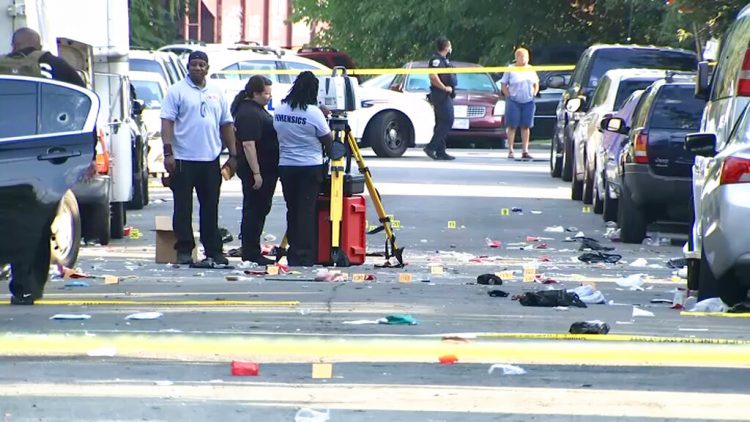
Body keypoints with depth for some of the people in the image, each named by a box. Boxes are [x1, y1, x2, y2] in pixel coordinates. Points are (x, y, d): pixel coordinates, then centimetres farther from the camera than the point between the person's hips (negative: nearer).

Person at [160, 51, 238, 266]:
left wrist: (232, 154, 11)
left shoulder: (216, 94, 15)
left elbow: (226, 125, 18)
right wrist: (168, 152, -16)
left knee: (211, 208, 8)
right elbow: (167, 122, -6)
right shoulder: (177, 91, 0)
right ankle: (184, 250, 3)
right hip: (183, 159, -4)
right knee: (183, 208, -1)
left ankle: (213, 250, 13)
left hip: (210, 159, 4)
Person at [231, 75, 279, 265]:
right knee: (254, 210, -6)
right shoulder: (248, 113, -18)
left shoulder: (256, 109, 16)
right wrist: (256, 173, -25)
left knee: (259, 209, 14)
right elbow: (248, 144, -24)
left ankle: (251, 252, 20)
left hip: (265, 169, 11)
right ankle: (250, 254, -2)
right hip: (256, 171, -11)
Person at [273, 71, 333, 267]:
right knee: (307, 211, -4)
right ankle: (304, 256, -7)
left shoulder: (279, 110, 5)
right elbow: (328, 142, -4)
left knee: (292, 210, 9)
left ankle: (293, 255, 10)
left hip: (285, 167, 5)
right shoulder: (313, 112, -12)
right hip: (310, 168, -5)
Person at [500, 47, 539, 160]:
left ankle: (525, 151, 7)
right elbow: (504, 86, 1)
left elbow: (536, 84, 20)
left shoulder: (530, 70, 11)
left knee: (526, 126, 4)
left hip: (528, 102, 4)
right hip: (514, 102, -4)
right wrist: (509, 96, -8)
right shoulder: (510, 70, -1)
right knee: (512, 126, -3)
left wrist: (533, 95, 8)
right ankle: (510, 150, 0)